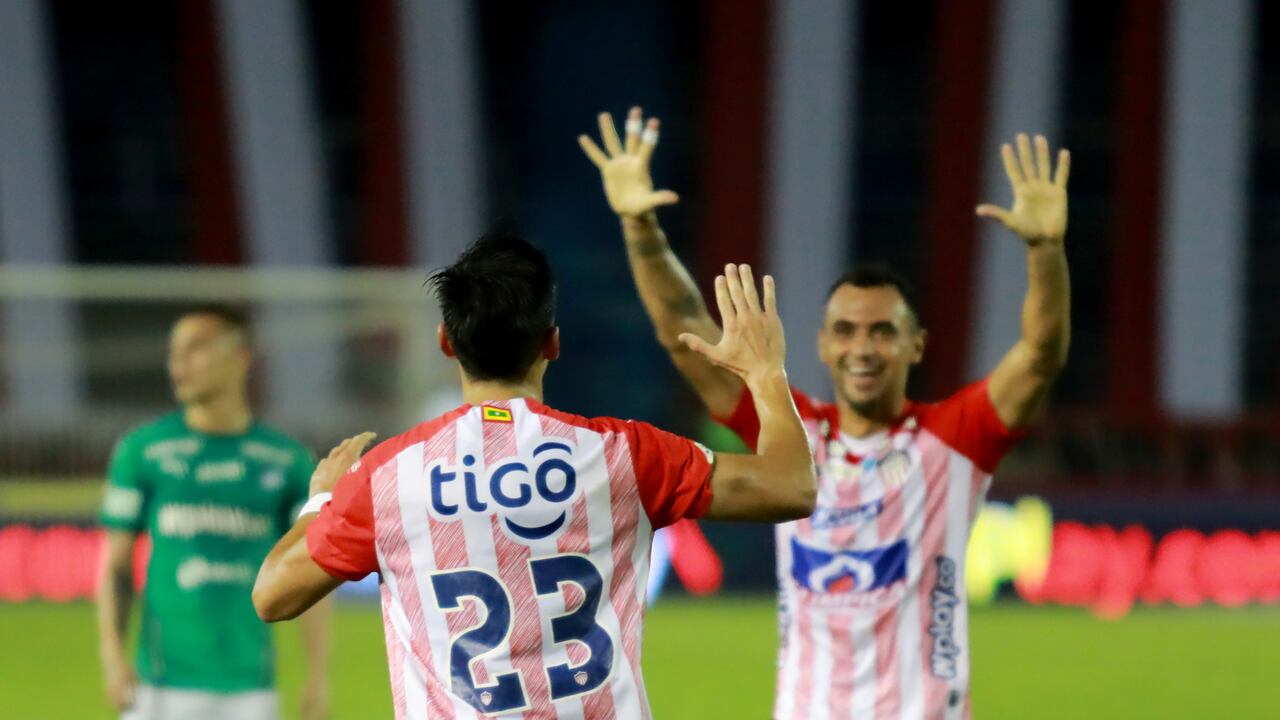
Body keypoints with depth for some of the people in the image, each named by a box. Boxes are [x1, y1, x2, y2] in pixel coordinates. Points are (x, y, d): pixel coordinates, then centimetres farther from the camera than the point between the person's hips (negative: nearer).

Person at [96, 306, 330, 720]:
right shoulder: (141, 451, 3)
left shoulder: (289, 461, 5)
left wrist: (318, 674, -1)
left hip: (250, 686, 1)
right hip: (164, 685, -1)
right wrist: (112, 655, -8)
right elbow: (116, 565, 5)